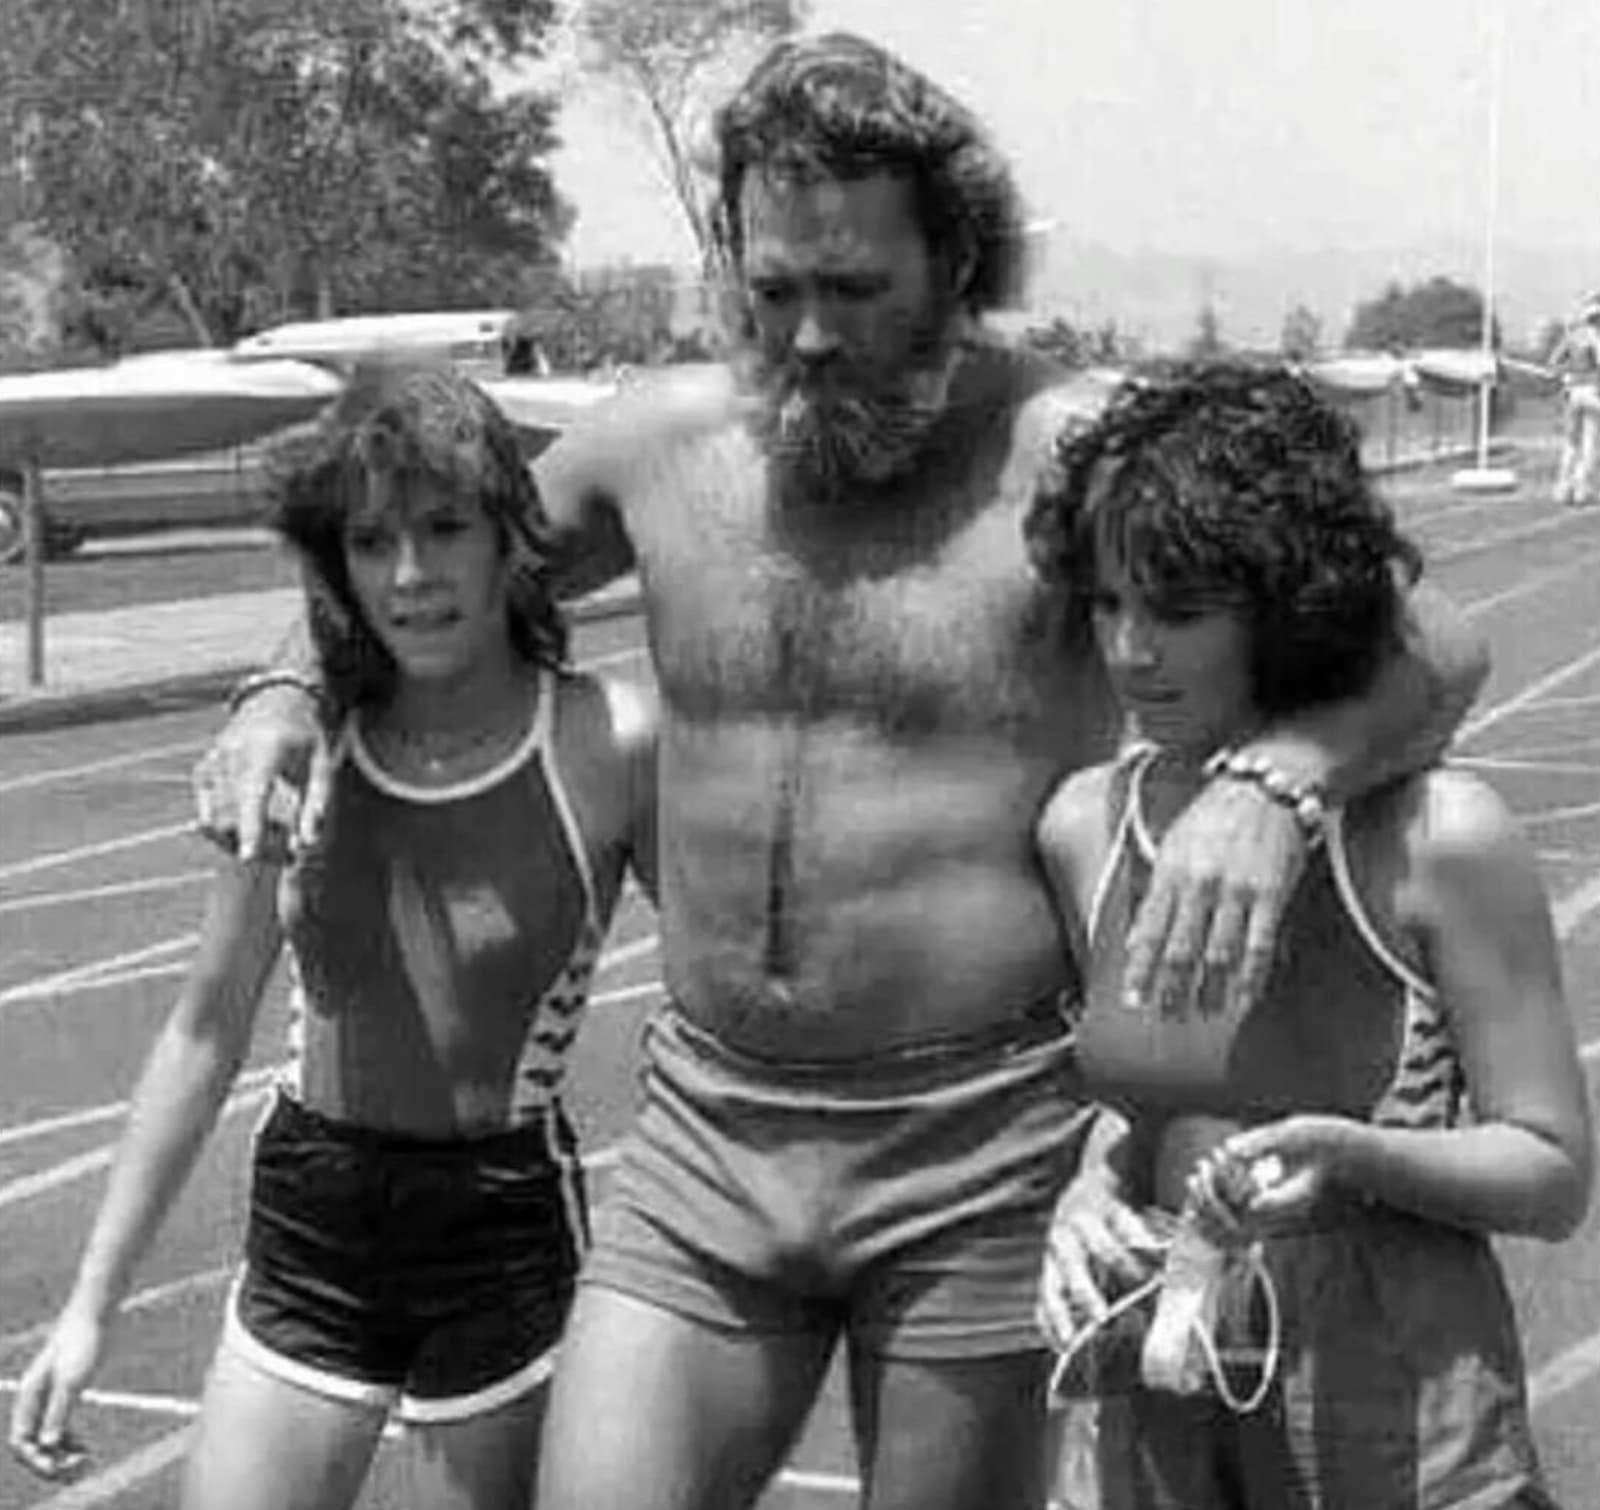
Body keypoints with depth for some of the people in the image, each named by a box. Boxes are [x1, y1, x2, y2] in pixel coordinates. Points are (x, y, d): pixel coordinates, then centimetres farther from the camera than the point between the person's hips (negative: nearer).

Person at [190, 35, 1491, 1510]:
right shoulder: (665, 440, 2)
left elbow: (1433, 648, -15)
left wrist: (1273, 779, -35)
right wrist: (289, 694, 0)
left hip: (981, 1160, -3)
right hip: (706, 1135, 4)